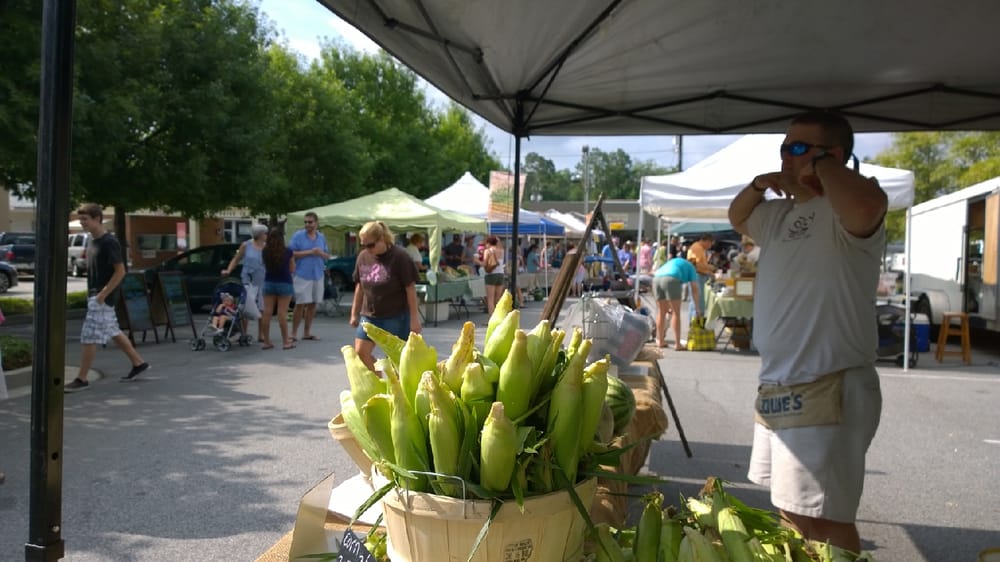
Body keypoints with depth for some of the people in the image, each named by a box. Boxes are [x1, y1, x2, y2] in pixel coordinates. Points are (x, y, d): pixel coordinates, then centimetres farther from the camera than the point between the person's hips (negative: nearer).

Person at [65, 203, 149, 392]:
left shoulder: (109, 242, -16)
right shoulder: (93, 241, 11)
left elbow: (120, 271, -19)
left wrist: (102, 295, -19)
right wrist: (91, 293, 14)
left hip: (103, 298, -9)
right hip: (94, 295, 9)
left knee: (89, 338, -6)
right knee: (114, 332, 16)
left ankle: (81, 380, 2)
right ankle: (139, 363, 26)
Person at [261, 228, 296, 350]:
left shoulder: (265, 252, -2)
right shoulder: (288, 252, -8)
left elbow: (266, 266, 4)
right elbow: (292, 270, 0)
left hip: (269, 283, 3)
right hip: (284, 284, -3)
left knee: (267, 312, 5)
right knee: (282, 313, -1)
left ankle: (266, 341, 10)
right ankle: (286, 341, 5)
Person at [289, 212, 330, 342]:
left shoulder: (321, 237, 11)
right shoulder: (298, 235, -2)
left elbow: (327, 256, 15)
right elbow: (291, 254, -10)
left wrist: (321, 253, -7)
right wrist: (309, 252, -15)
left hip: (318, 275, 5)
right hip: (302, 275, -5)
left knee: (312, 304, 8)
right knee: (300, 304, -7)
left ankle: (307, 332, 18)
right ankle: (294, 333, 2)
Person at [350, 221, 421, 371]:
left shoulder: (399, 257, -13)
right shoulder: (363, 257, 3)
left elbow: (410, 288, -11)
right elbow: (360, 287, 12)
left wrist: (414, 317, -12)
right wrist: (355, 313, 14)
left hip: (395, 316, -5)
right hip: (369, 315, 5)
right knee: (360, 352, 1)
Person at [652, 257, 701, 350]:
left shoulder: (674, 263, 40)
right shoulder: (690, 267, 24)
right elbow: (694, 289, 17)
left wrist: (668, 305, 37)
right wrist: (697, 308, 23)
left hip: (657, 278, 6)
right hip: (671, 279, -5)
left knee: (661, 312, 16)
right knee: (676, 313, 2)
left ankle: (660, 341, 22)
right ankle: (677, 344, 0)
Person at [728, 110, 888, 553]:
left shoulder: (844, 211, -14)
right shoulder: (781, 213, 14)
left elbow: (867, 205, -38)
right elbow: (737, 218, 33)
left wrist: (822, 165, -18)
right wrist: (757, 186, 11)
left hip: (827, 392, -9)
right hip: (777, 388, 10)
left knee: (821, 522, -4)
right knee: (790, 511, 22)